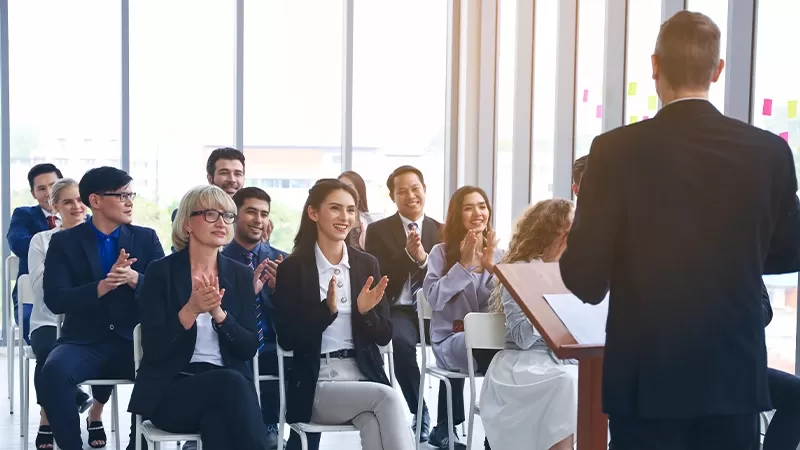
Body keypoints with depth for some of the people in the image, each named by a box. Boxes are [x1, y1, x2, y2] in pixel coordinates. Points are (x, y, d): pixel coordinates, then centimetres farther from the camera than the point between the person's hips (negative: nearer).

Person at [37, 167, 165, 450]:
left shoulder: (146, 238, 10)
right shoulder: (64, 242, 5)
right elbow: (55, 300, -7)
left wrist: (134, 279, -19)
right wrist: (104, 286, -21)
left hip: (134, 340, 1)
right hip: (83, 341, -1)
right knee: (53, 372, -33)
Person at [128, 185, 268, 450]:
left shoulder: (241, 275, 10)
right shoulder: (161, 272, 0)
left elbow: (249, 348, 2)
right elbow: (153, 349, -7)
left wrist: (218, 312, -14)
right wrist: (190, 310, -21)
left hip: (228, 386, 2)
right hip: (171, 392, -2)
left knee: (217, 418, -34)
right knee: (230, 382, -33)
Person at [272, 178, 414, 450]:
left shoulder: (367, 264, 11)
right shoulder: (293, 268, 0)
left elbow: (384, 336, 9)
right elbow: (286, 339, -6)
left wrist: (364, 312, -12)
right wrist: (327, 309, -20)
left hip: (365, 377, 3)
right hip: (317, 386, -3)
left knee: (375, 419, -32)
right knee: (386, 398, -30)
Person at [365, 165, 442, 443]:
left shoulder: (441, 231, 12)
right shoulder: (378, 230, 6)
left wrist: (423, 258, -16)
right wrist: (407, 255, -17)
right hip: (398, 310, -2)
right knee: (401, 341, -35)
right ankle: (419, 413, -13)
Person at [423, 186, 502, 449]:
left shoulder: (497, 254, 12)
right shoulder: (441, 252, 3)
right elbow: (434, 299, -11)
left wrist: (491, 267, -9)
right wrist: (464, 265, -13)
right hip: (451, 339, -3)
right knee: (500, 354, -36)